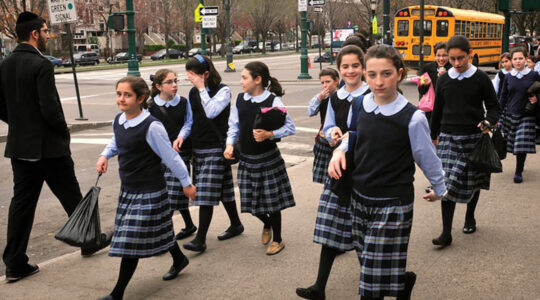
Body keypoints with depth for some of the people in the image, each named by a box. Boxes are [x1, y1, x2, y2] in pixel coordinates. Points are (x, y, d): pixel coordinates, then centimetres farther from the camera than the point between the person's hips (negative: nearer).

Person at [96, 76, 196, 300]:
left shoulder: (151, 126, -21)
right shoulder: (118, 121, 2)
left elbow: (170, 157, -13)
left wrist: (187, 183, -4)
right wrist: (105, 155, 2)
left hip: (149, 191, -8)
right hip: (128, 189, 8)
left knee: (131, 241, -4)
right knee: (158, 231, 20)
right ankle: (179, 259, 46)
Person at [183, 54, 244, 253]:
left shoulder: (222, 90, -9)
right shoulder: (193, 92, 10)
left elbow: (211, 111, -24)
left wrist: (202, 88, -19)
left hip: (215, 149, -6)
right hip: (198, 149, 7)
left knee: (207, 193, -10)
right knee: (222, 189, 16)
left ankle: (200, 240, -8)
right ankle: (236, 225, 31)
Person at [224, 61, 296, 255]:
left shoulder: (273, 101, -13)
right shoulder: (240, 99, 2)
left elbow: (290, 127, -11)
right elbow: (234, 125, 11)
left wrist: (269, 134, -25)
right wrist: (230, 144, -4)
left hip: (268, 158, -5)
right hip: (246, 158, 5)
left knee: (272, 200, 5)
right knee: (250, 200, 10)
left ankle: (277, 240, 26)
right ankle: (267, 224, 43)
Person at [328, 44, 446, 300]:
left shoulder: (412, 118, -16)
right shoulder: (359, 105, -3)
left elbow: (427, 158, -1)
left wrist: (438, 189, 13)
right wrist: (340, 151, -4)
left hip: (393, 204, -5)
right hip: (360, 197, 5)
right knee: (367, 261, 17)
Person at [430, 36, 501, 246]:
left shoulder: (481, 78, -3)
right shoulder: (444, 79, 4)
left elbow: (494, 107, 3)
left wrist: (488, 122, -18)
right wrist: (434, 135, 18)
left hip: (474, 138, -1)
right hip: (448, 138, 1)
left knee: (473, 180, 13)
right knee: (448, 183, -8)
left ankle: (470, 217, 38)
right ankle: (446, 233, -6)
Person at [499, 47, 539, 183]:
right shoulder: (508, 78, 5)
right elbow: (503, 97, 12)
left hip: (527, 115, -2)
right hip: (511, 114, 2)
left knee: (522, 145, -7)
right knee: (513, 143, 6)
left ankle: (518, 172, 4)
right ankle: (520, 166, 28)